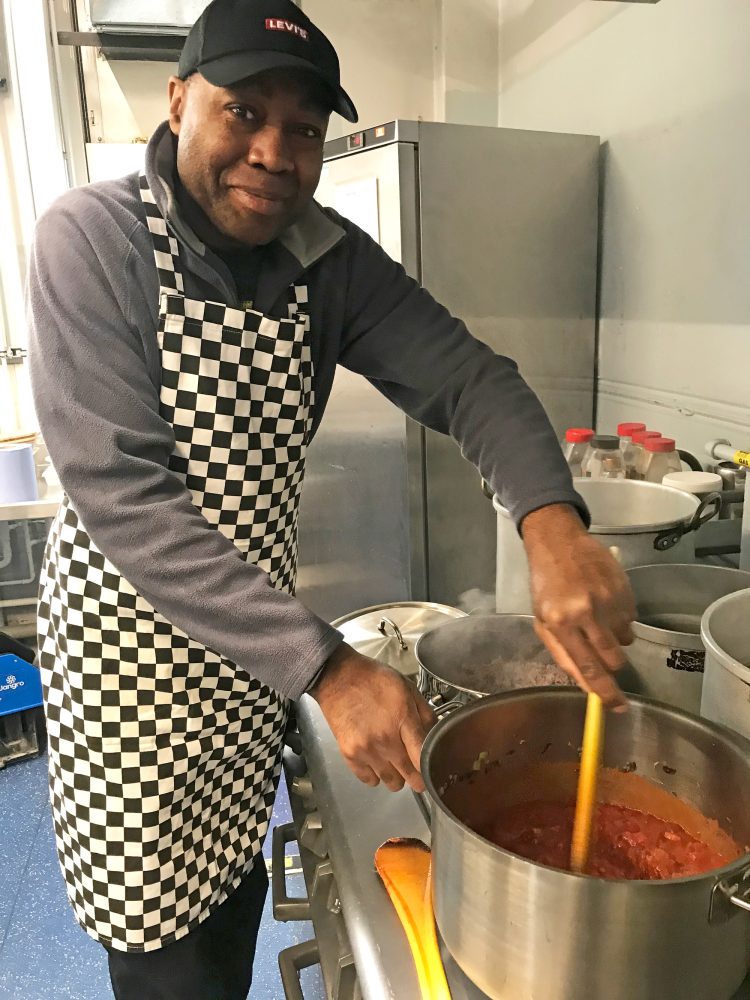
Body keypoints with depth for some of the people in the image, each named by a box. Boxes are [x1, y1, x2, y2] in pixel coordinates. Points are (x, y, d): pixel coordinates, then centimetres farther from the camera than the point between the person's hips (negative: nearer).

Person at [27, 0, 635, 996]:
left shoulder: (332, 258, -4)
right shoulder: (92, 240, -18)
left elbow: (466, 377, -10)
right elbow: (122, 496, -26)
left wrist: (553, 523, -31)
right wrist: (329, 669, -31)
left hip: (259, 632, 4)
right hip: (129, 631, -4)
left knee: (234, 893, 23)